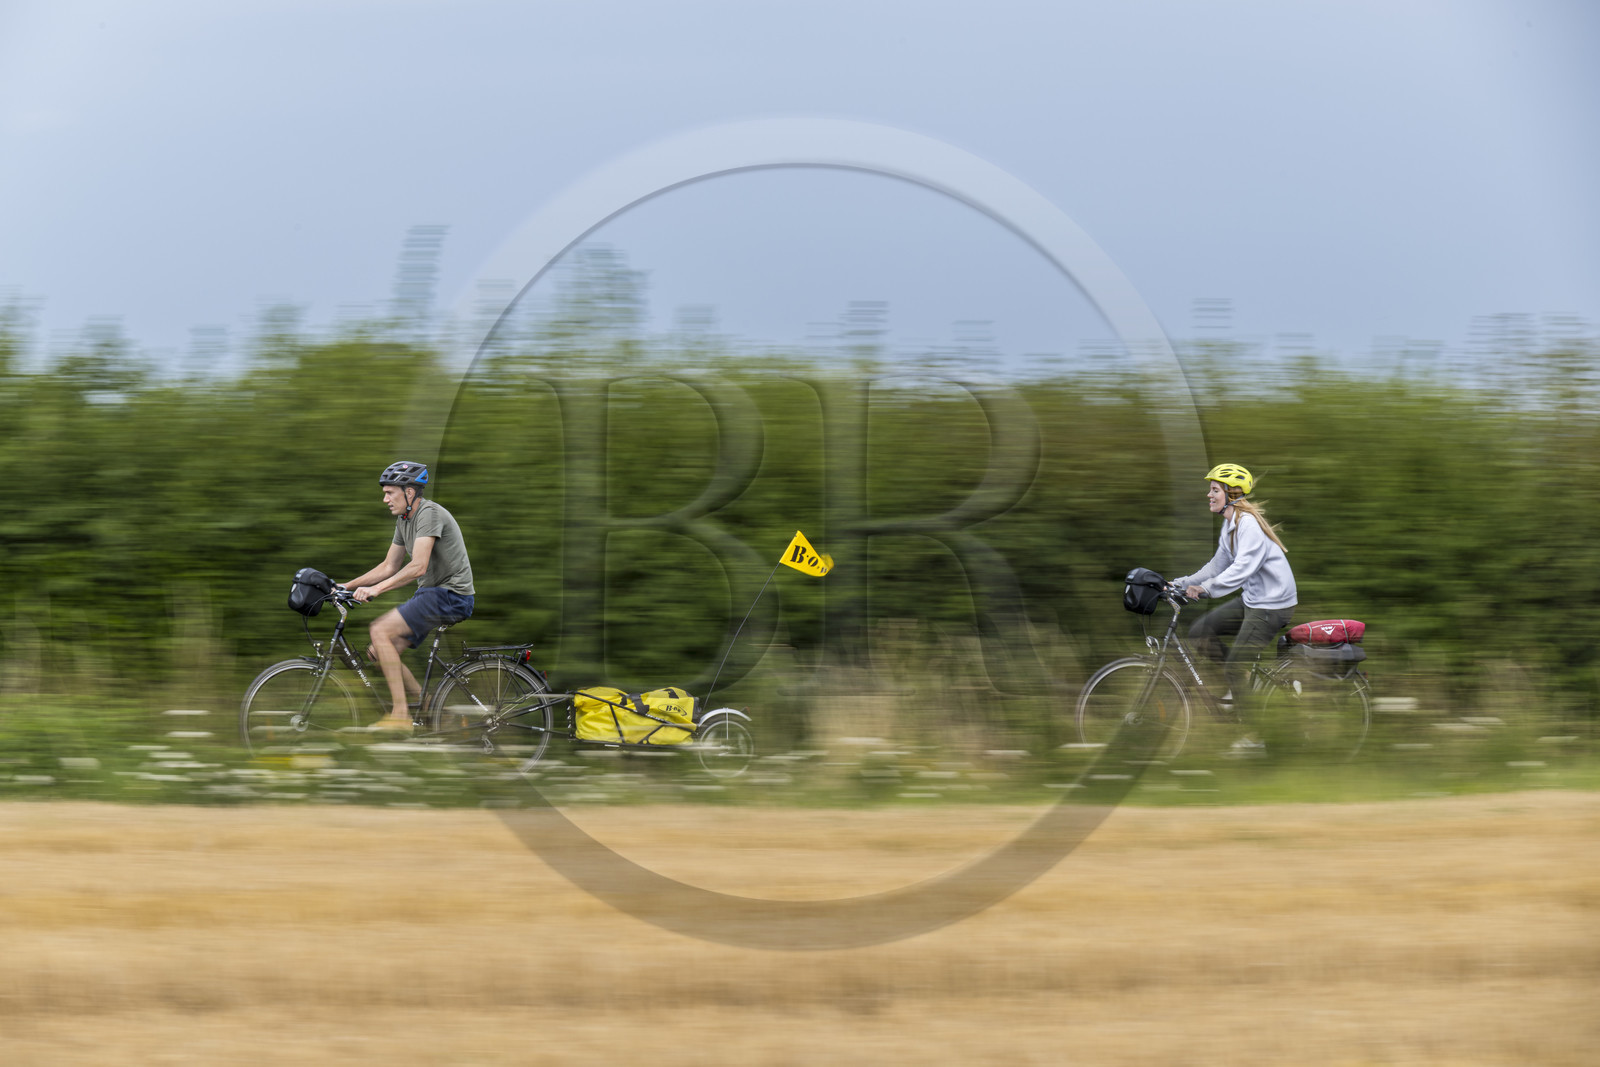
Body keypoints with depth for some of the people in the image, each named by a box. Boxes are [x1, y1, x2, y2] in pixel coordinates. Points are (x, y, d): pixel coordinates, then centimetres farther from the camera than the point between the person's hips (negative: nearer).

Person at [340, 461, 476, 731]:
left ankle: (401, 714, -22)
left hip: (450, 595, -10)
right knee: (378, 651, 2)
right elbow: (389, 567, 19)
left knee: (380, 631, -22)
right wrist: (346, 586, 11)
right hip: (430, 594, 10)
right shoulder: (404, 520, 13)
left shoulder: (429, 514, -17)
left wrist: (375, 589, -29)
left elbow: (418, 567, -27)